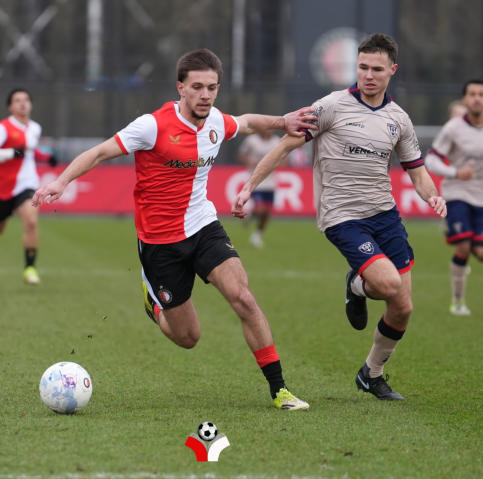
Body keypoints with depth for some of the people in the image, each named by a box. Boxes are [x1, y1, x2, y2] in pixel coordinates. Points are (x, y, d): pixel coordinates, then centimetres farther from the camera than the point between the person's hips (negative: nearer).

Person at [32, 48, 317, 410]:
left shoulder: (217, 122, 0)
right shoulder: (153, 126, -18)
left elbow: (245, 123, 25)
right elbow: (100, 153, -13)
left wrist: (282, 122, 11)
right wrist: (62, 181, -26)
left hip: (203, 227, 4)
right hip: (160, 241, -4)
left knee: (243, 298, -20)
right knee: (187, 337, 3)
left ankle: (279, 388, -11)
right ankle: (154, 301, 39)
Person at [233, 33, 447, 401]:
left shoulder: (399, 119, 8)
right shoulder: (333, 106, -7)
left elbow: (417, 171, 15)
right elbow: (286, 145, -4)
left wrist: (433, 195, -7)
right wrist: (250, 186, -8)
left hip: (385, 214, 5)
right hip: (342, 217, -5)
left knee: (402, 309, 2)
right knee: (389, 283, -27)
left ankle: (372, 375, 26)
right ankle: (357, 286, 11)